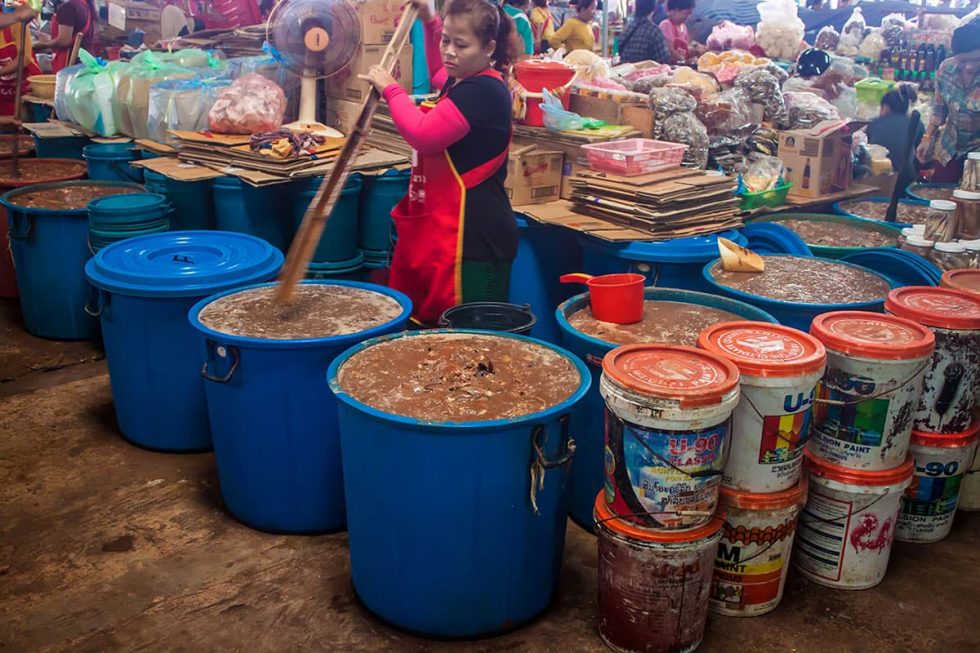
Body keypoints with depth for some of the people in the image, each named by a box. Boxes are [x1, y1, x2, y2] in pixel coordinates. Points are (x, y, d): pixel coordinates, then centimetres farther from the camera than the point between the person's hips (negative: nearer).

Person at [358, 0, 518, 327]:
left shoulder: (482, 92, -16)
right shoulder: (465, 81, 16)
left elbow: (422, 135, -23)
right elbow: (438, 73, 42)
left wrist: (390, 89, -8)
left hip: (472, 234, -11)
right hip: (445, 226, 11)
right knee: (432, 323, 11)